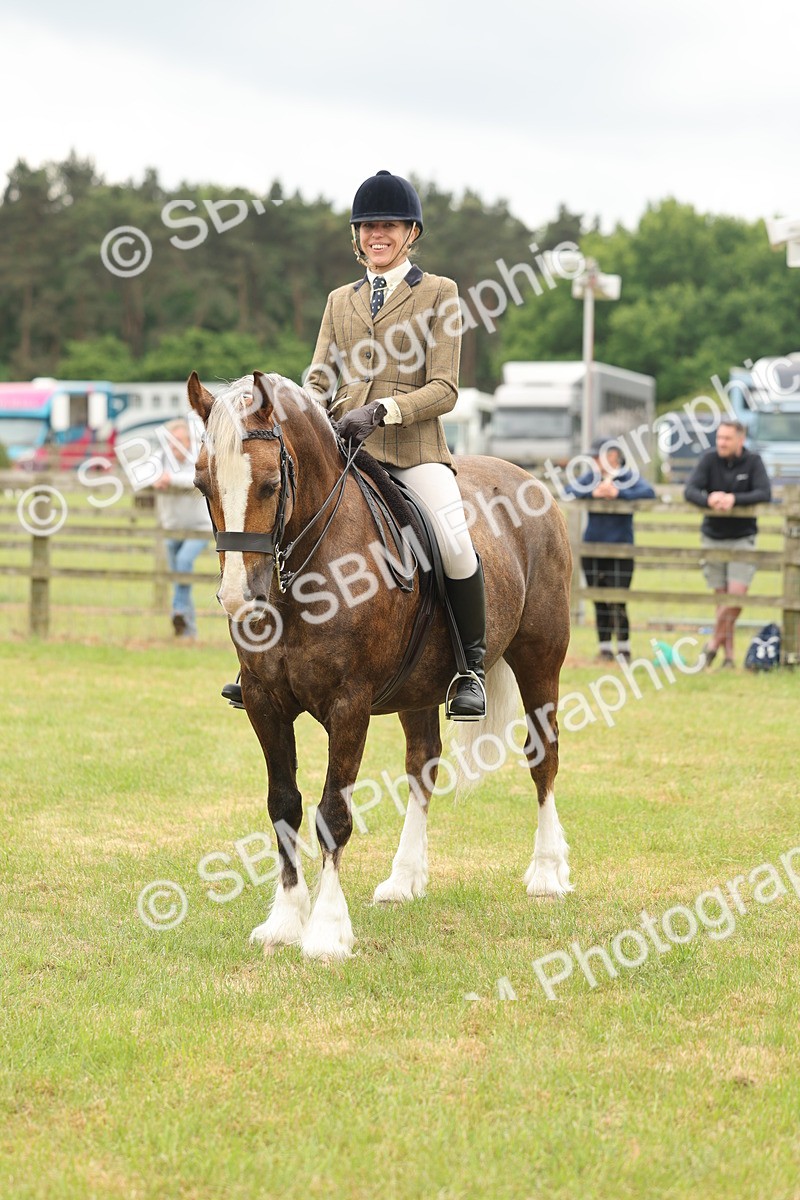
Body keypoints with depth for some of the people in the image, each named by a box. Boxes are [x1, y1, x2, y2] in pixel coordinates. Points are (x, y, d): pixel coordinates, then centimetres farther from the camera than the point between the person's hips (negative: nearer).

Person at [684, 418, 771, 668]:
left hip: (742, 538, -1)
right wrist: (708, 500, -34)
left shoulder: (753, 462, -6)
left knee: (737, 593, -12)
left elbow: (764, 494, -16)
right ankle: (728, 653, 8)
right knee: (722, 596, 3)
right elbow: (690, 490, -12)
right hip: (713, 538, 1)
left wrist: (734, 499, -30)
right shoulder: (709, 459, -4)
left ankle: (716, 639, 6)